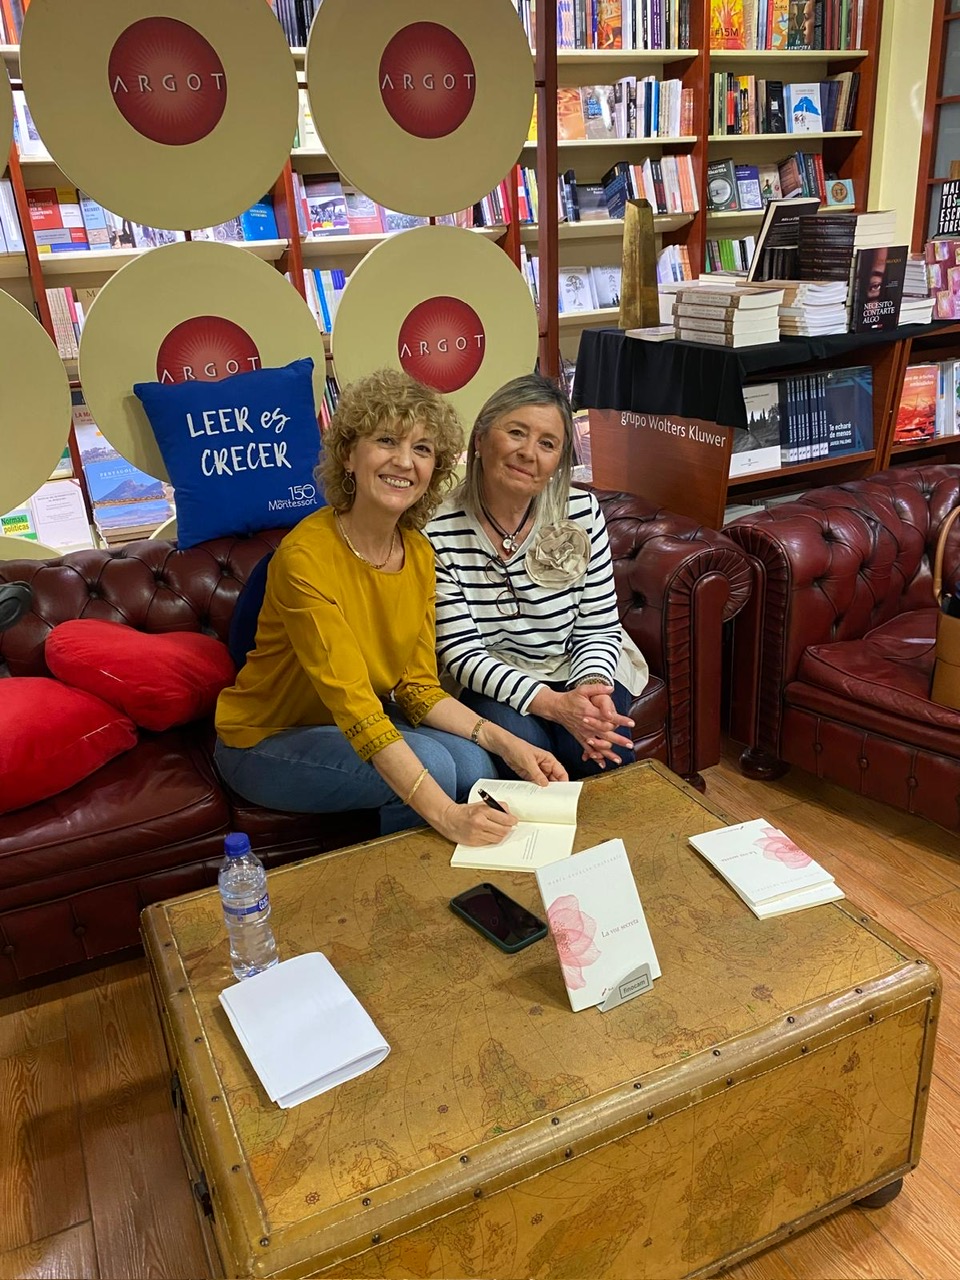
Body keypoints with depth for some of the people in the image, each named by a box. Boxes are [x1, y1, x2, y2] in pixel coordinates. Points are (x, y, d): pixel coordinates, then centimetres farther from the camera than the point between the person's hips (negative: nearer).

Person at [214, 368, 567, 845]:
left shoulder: (419, 554, -5)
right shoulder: (305, 557, -27)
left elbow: (418, 688, -4)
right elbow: (352, 702, -33)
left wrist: (504, 742, -18)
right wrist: (444, 813, -40)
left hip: (360, 725, 6)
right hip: (264, 740, -6)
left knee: (474, 765, -16)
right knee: (431, 764, -25)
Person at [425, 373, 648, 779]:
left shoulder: (581, 513, -8)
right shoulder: (439, 532, -16)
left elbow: (599, 628, -4)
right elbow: (462, 652, -16)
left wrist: (591, 689, -26)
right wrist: (552, 703, -29)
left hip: (577, 672, 2)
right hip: (492, 686, -2)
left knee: (602, 755, -24)